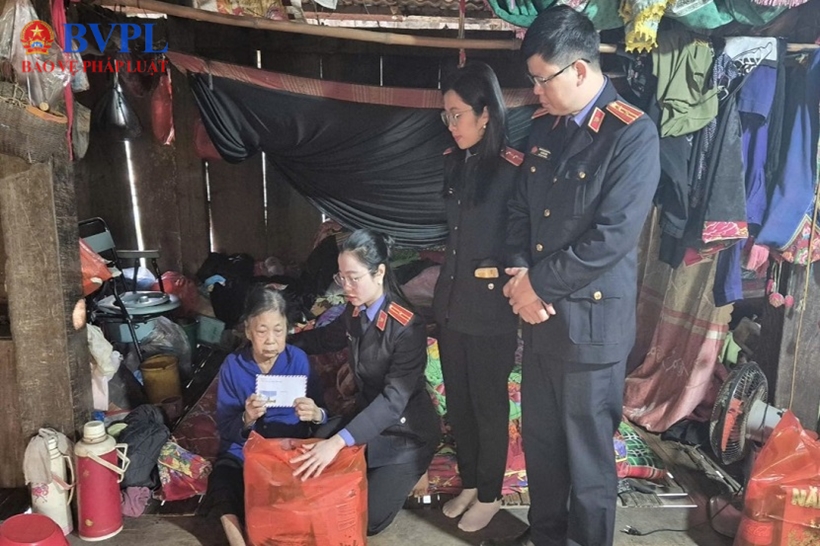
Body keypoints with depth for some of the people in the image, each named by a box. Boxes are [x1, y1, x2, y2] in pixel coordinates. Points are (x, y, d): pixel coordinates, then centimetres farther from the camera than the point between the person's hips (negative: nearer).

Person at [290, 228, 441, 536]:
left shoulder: (407, 327, -28)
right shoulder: (355, 313, -5)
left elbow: (394, 399, -37)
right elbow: (326, 338, 18)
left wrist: (338, 441, -47)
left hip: (405, 432, -7)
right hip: (367, 416, 7)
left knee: (366, 519, -10)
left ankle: (410, 477, 15)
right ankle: (397, 475, 21)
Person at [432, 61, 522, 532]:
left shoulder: (513, 169, -16)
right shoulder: (455, 162, 5)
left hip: (491, 306, -7)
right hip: (451, 299, 7)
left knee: (489, 404, 10)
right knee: (458, 400, 18)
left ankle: (490, 494, 31)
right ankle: (469, 482, 38)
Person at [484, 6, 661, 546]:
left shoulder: (633, 134, -14)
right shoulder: (545, 126, 8)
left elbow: (612, 238, -20)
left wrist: (538, 284, -13)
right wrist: (520, 274, -5)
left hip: (592, 319, -6)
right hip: (539, 311, 7)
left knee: (587, 451, 9)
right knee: (539, 437, 19)